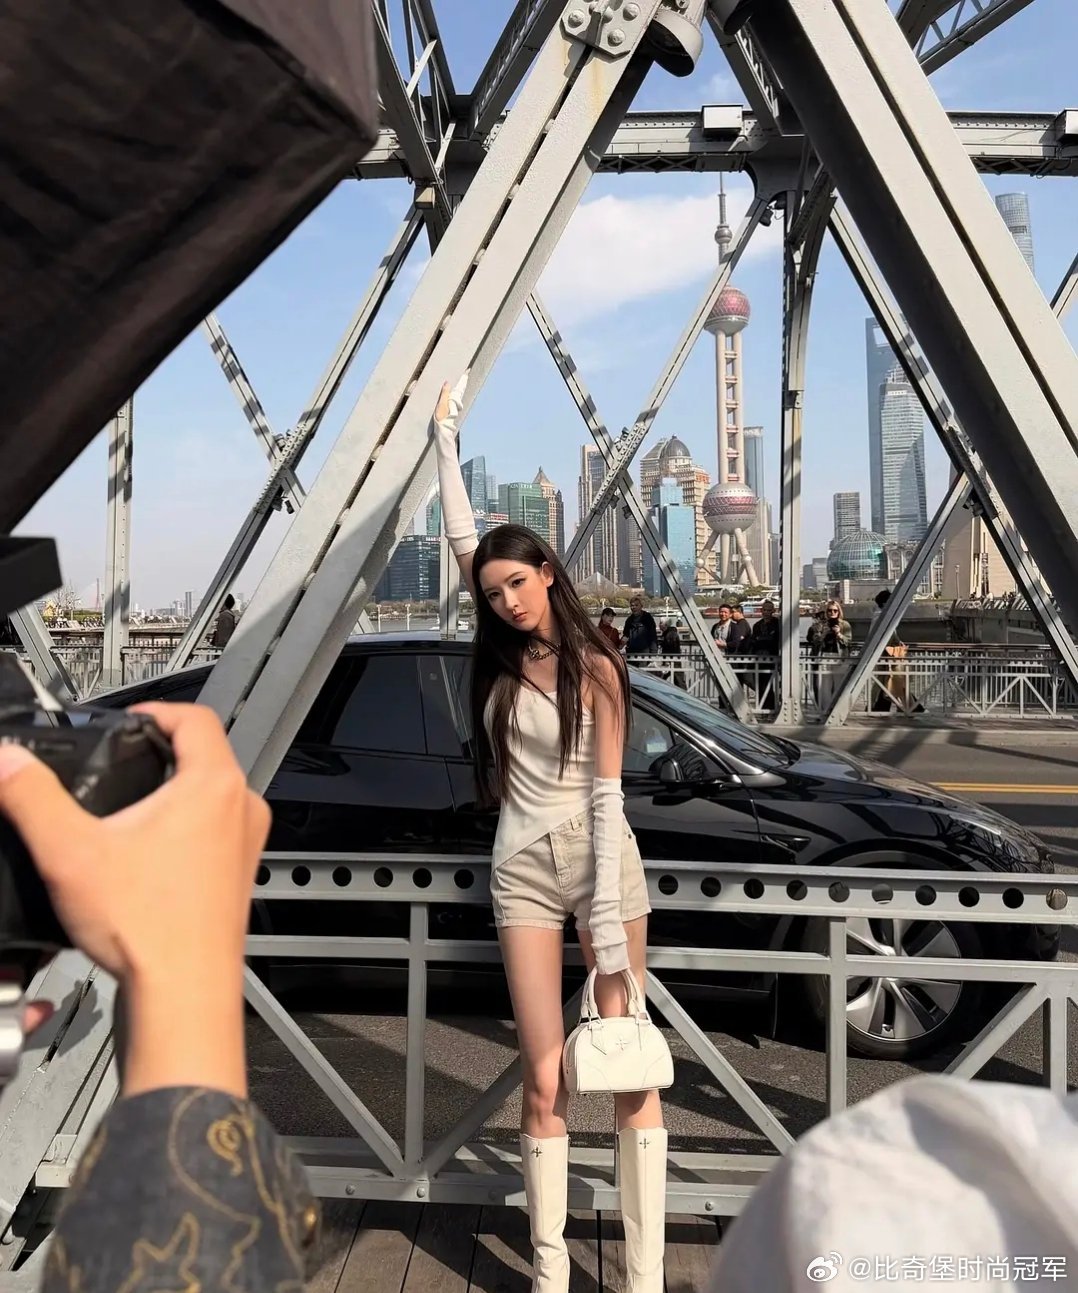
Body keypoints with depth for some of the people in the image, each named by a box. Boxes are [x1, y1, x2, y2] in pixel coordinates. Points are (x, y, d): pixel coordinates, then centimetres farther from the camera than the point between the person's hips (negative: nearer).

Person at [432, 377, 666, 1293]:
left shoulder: (594, 667, -6)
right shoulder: (503, 658, 5)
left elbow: (607, 793, -11)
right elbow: (462, 536, 8)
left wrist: (607, 921, -15)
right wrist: (446, 440, 12)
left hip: (600, 859, -3)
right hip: (523, 869, 3)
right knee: (544, 1079, 4)